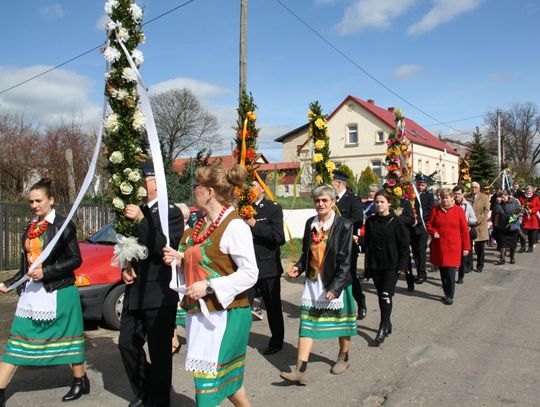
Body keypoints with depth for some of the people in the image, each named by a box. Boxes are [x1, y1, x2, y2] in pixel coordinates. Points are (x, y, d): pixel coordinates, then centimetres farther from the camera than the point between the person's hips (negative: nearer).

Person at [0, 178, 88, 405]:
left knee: (67, 337, 6)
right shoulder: (30, 228, 11)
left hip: (58, 292, -6)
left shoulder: (63, 225, -8)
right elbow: (27, 264, 16)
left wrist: (45, 272, -19)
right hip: (32, 291, 6)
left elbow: (76, 260, -12)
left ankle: (80, 382, 24)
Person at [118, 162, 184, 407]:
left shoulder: (171, 212, -8)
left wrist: (141, 219, -23)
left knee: (159, 351, 3)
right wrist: (125, 268, 2)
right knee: (127, 345, 11)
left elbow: (165, 247, -20)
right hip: (135, 292, 6)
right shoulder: (134, 210, 10)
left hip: (159, 294, -6)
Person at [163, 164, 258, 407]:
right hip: (198, 311, 8)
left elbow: (250, 274, -19)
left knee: (210, 378, 0)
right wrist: (180, 259, 1)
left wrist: (209, 286, -23)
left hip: (225, 313, -8)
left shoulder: (234, 226, -16)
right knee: (225, 373, 19)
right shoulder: (201, 225, 10)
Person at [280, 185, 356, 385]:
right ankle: (301, 371, 2)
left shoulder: (344, 225, -12)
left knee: (341, 320, 13)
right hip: (313, 282, 4)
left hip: (336, 282, -4)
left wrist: (335, 287, -19)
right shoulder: (310, 223, 4)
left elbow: (345, 260, -14)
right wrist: (298, 267, -3)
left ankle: (343, 357, 38)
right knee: (307, 323, 0)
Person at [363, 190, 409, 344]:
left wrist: (402, 265, -10)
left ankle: (383, 328, -1)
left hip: (391, 265, -4)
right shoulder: (370, 221, 6)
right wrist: (368, 265, 7)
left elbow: (404, 244, -5)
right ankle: (387, 323, 27)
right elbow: (368, 243, 10)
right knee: (381, 296, 12)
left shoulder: (396, 221, -6)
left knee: (386, 295, -9)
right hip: (375, 265, 4)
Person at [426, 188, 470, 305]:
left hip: (453, 246, -2)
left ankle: (450, 296, 7)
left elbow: (464, 230, 1)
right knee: (442, 271, 9)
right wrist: (433, 232, -9)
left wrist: (466, 247, 0)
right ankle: (446, 293, 24)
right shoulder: (436, 209, 4)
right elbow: (429, 224, 12)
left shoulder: (458, 210, -2)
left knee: (450, 271, -6)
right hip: (438, 246, 3)